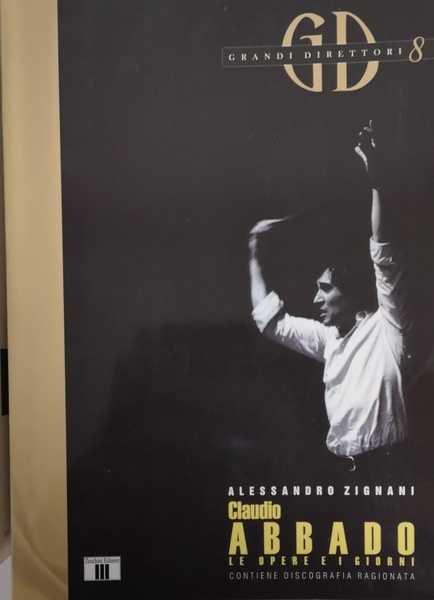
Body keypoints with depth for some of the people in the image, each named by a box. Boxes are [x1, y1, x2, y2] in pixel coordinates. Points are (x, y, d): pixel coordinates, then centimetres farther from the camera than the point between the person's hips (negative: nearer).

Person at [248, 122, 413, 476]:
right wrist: (255, 252, 15)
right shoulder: (327, 337, 14)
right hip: (340, 464, 6)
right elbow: (270, 320, 16)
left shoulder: (385, 327, -5)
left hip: (386, 465, -6)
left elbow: (385, 258, -17)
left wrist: (376, 182, -25)